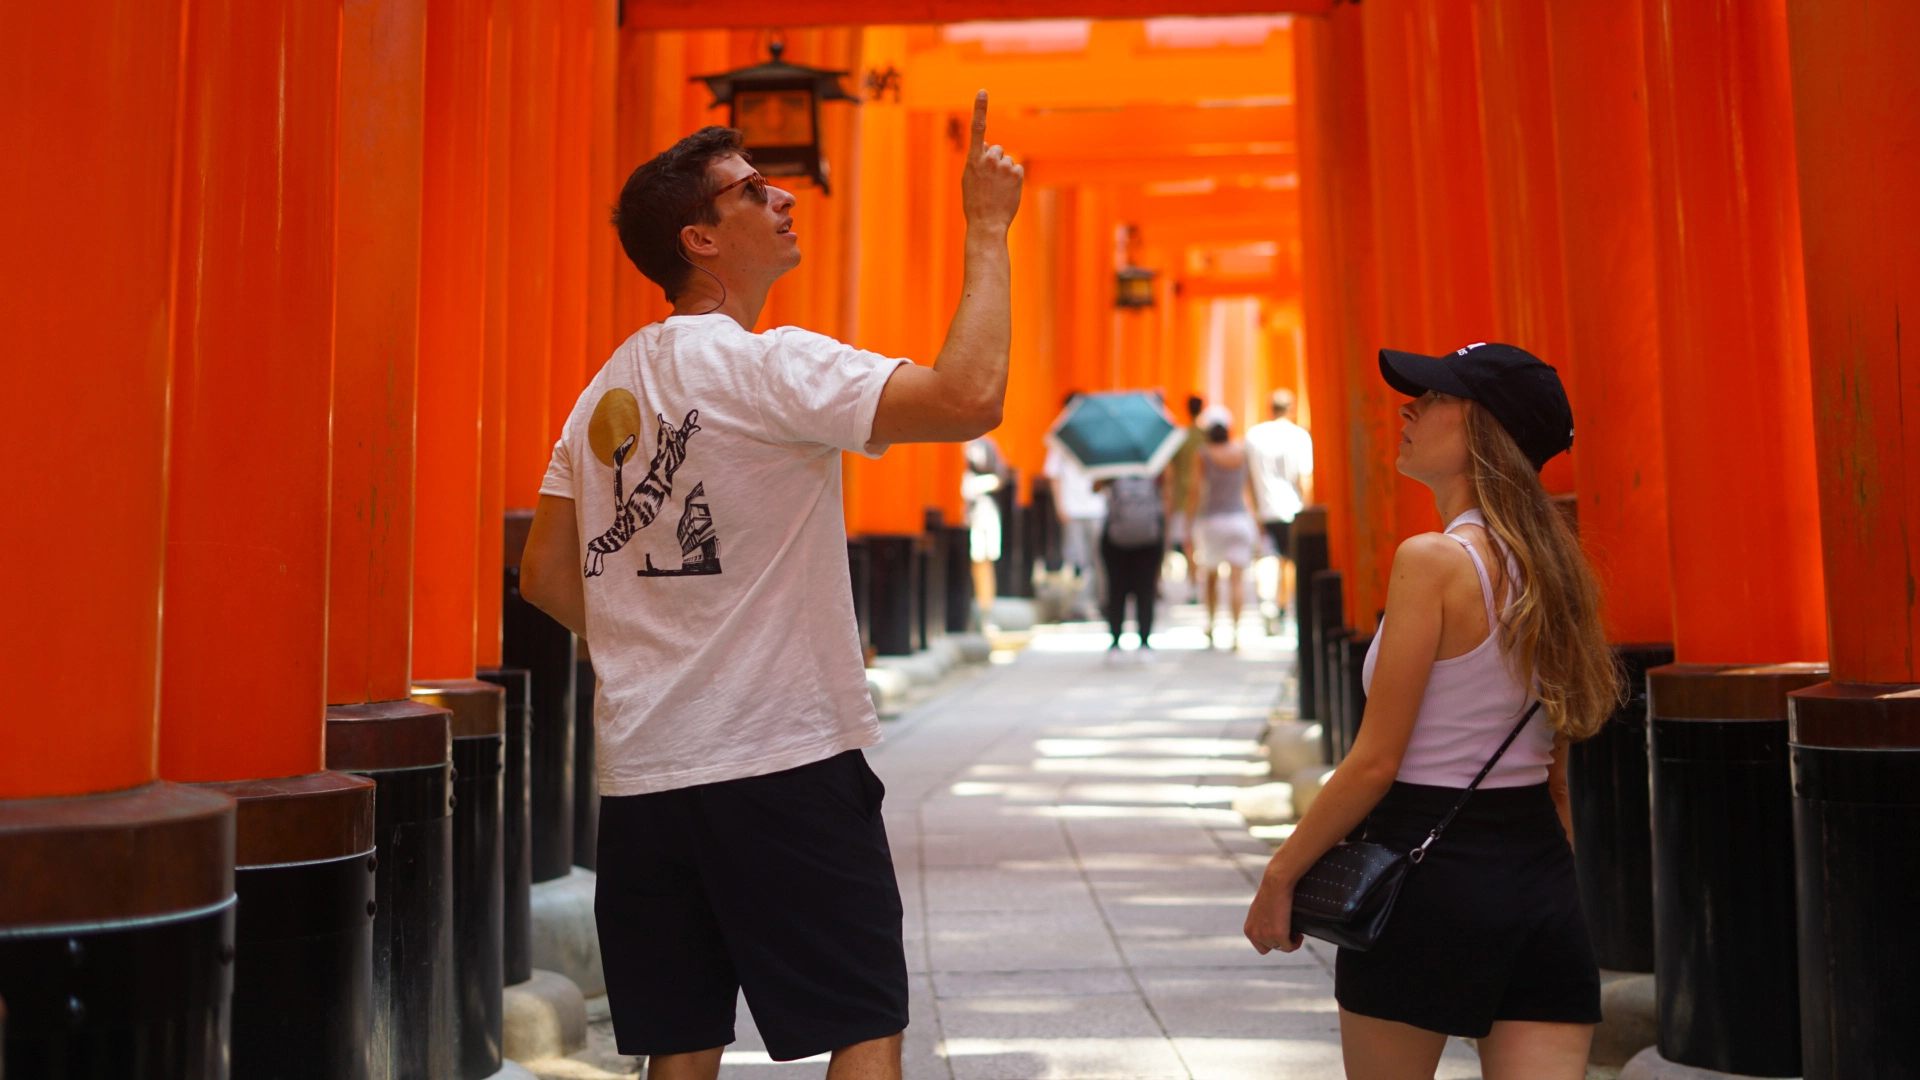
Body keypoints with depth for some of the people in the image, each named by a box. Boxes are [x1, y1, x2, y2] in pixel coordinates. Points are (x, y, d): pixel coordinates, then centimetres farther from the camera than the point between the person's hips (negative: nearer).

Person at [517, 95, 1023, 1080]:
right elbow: (968, 398, -24)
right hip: (785, 765, -7)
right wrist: (986, 231, -13)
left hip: (641, 776, 7)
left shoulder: (607, 390, 12)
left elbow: (545, 575, 17)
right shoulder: (767, 367, -12)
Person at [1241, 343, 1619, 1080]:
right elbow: (1554, 763, 14)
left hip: (1430, 878, -7)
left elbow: (1376, 761, -15)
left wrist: (1280, 874, -4)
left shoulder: (1433, 561, -15)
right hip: (1542, 876, 7)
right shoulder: (1547, 564, 8)